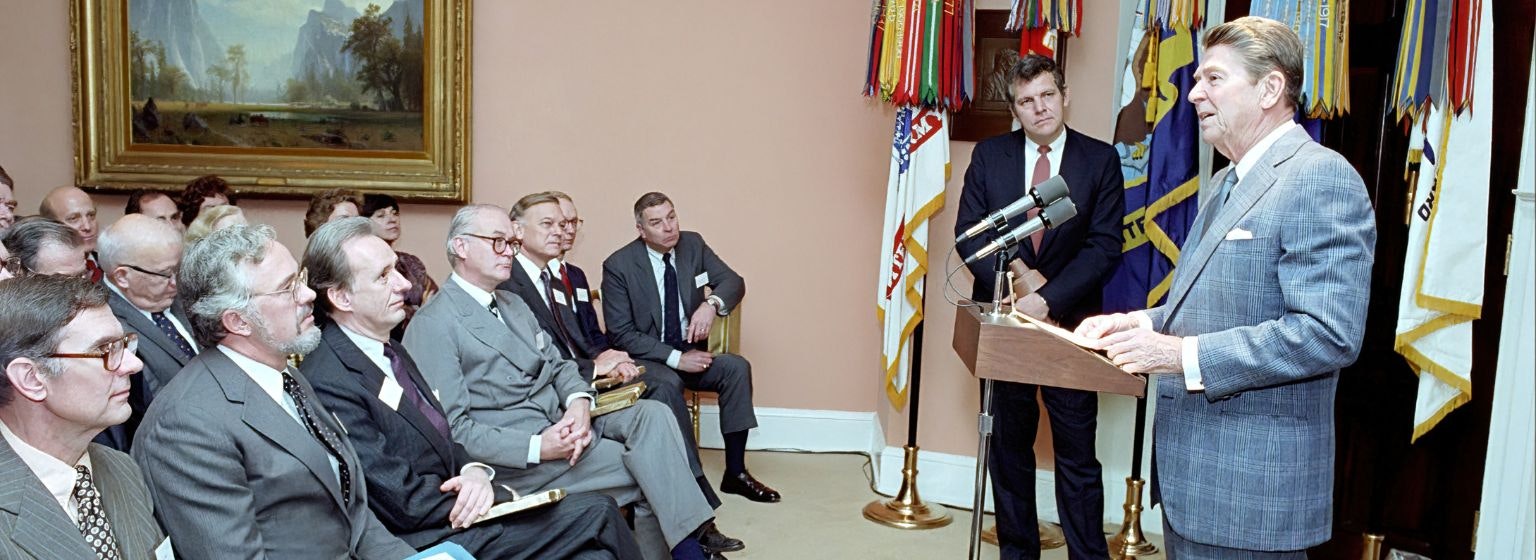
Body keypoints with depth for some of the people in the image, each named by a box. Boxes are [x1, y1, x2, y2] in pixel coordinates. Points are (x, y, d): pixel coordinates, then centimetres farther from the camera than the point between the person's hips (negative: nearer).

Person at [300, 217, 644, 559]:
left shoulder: (390, 351, 10)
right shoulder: (328, 383, -18)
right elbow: (410, 504, -19)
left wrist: (475, 473, -6)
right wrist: (506, 496, -10)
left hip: (455, 507, 8)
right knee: (598, 515, -13)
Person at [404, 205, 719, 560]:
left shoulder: (513, 305, 17)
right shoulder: (433, 326, -11)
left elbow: (557, 366, 15)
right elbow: (452, 429, -16)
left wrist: (579, 402, -9)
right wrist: (537, 448, -24)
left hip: (562, 423, 7)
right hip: (515, 457, -7)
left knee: (652, 414, -17)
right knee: (647, 466, -18)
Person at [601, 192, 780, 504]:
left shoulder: (693, 245, 1)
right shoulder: (618, 265, -12)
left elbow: (734, 282, -1)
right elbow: (621, 335, -14)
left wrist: (712, 304, -25)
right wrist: (675, 358, -22)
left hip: (689, 353, 5)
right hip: (646, 360, -5)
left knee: (736, 367, -20)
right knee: (668, 383, -35)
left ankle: (735, 471, -14)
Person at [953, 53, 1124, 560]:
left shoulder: (1101, 160, -2)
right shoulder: (989, 155, 3)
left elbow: (1104, 247, -8)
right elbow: (969, 233, 0)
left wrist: (1047, 300, -19)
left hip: (1069, 323, -2)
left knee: (1077, 452, 2)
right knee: (1008, 447, 12)